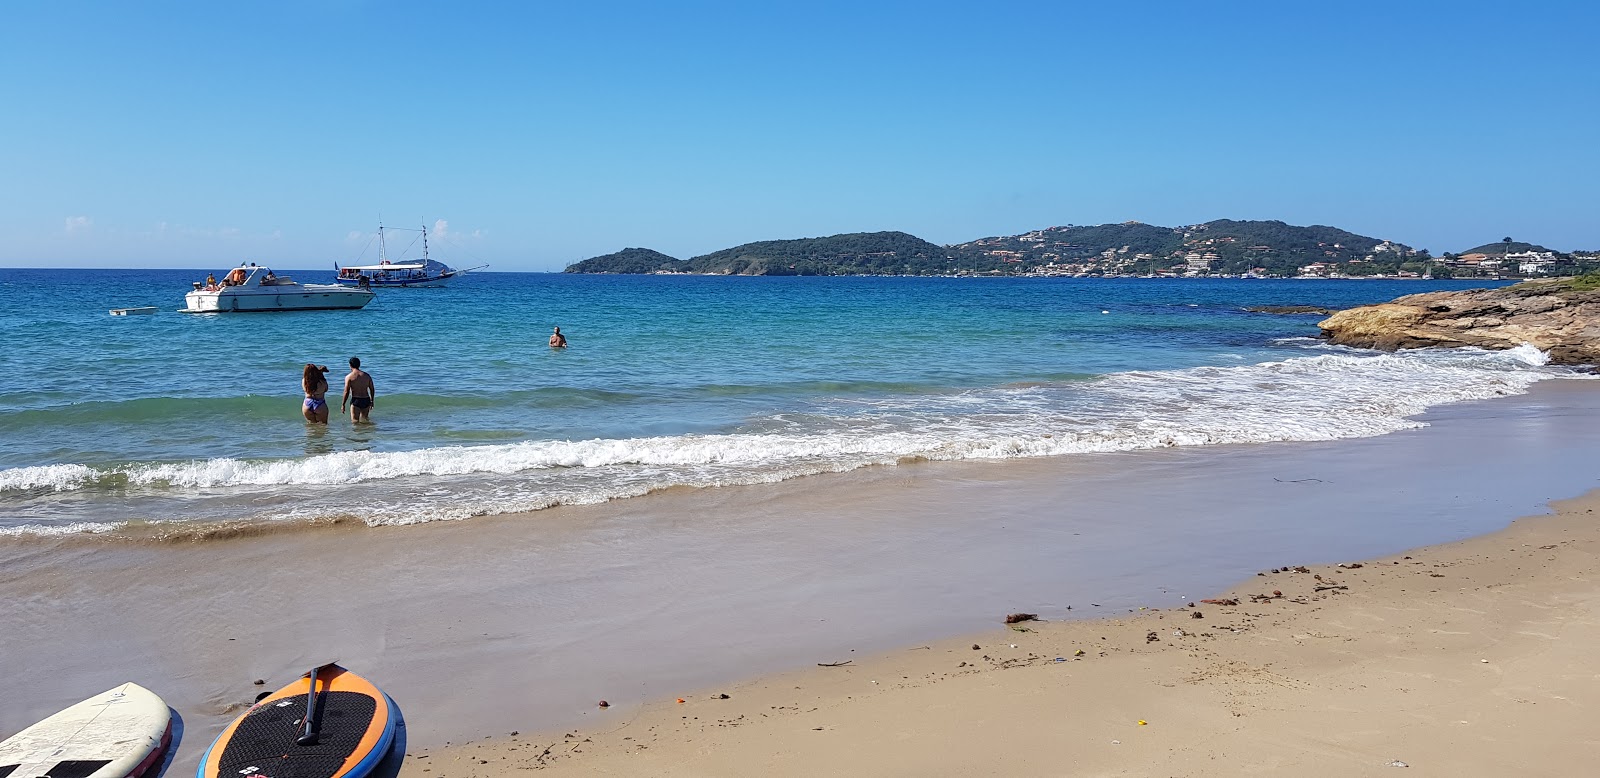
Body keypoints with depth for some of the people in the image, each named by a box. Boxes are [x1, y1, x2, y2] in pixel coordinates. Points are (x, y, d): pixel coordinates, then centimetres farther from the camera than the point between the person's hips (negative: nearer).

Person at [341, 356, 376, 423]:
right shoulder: (367, 375, 7)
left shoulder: (349, 377, -5)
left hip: (356, 400, -4)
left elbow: (346, 392, -7)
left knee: (355, 421, -4)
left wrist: (343, 405, 0)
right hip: (366, 400, 4)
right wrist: (372, 401, 23)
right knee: (364, 419, 17)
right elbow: (372, 389, 11)